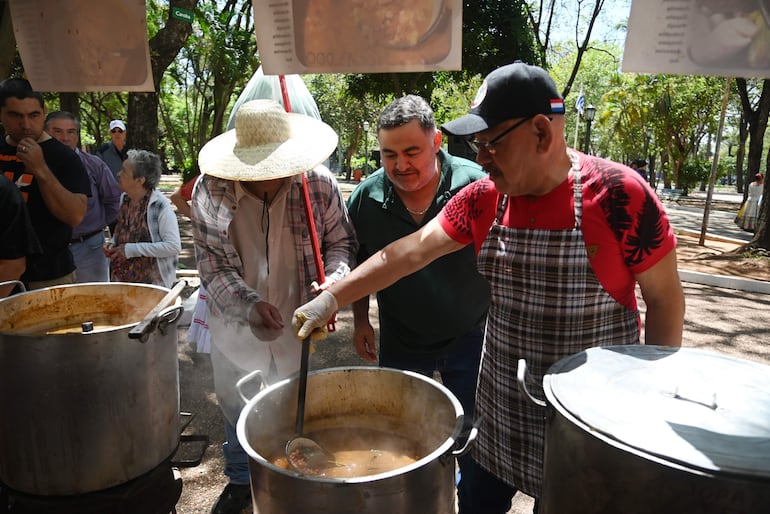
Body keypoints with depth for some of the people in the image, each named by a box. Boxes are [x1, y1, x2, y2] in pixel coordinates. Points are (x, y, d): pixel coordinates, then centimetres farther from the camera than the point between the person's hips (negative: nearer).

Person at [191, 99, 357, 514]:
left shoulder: (319, 184, -17)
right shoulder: (211, 190, -16)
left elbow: (341, 241, -3)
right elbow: (210, 262, -13)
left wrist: (334, 278, -23)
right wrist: (248, 305, -29)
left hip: (299, 321, -1)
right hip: (234, 323, 2)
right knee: (235, 406, 23)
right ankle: (240, 479, 50)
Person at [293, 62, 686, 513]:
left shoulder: (618, 194, -18)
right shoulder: (484, 199, -5)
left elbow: (665, 299, -11)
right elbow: (411, 252, -4)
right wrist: (332, 298, -6)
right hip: (501, 403, 4)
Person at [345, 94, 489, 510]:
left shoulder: (476, 186, -19)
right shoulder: (366, 198, -11)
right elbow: (359, 265, 4)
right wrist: (360, 321, 5)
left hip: (470, 337, -2)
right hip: (400, 341, 2)